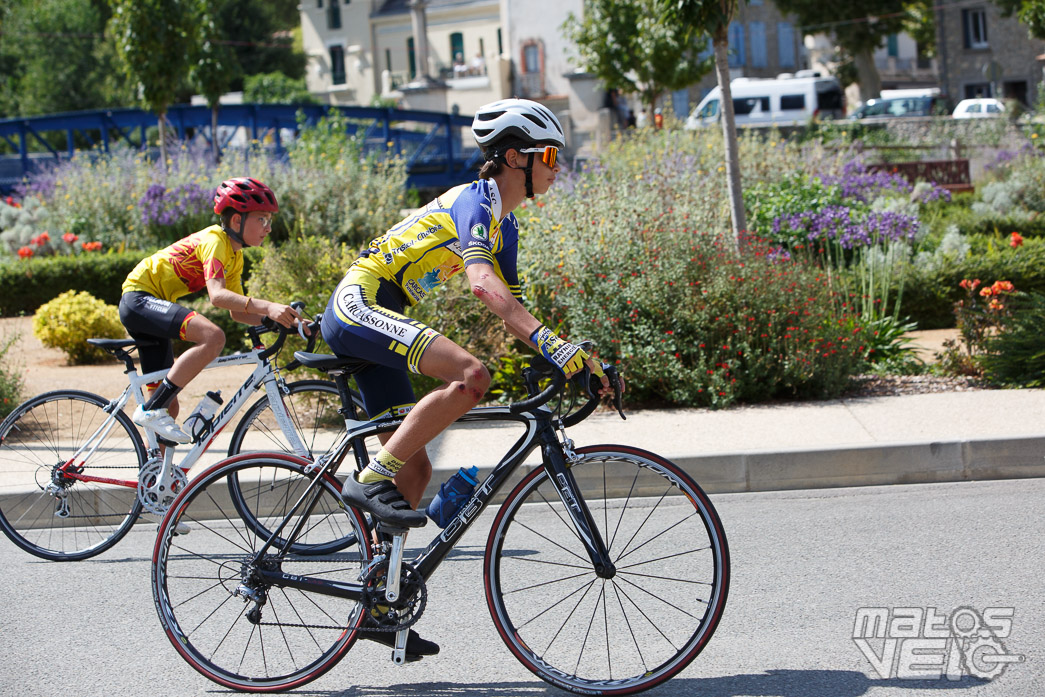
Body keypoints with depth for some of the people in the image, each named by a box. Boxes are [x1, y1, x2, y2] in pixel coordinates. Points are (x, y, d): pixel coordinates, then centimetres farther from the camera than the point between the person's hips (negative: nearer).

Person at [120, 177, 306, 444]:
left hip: (153, 306, 10)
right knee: (213, 336, -32)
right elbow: (217, 295, -33)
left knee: (169, 406, 9)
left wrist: (283, 319, -4)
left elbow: (238, 312, 10)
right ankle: (151, 410, -27)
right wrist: (266, 306, -43)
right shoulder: (214, 241, -18)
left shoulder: (234, 256, 11)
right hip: (139, 297, -10)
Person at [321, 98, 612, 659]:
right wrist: (557, 346, -39)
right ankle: (370, 480, -23)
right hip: (359, 303, -10)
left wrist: (568, 364, 3)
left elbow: (510, 306, 15)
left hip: (374, 324, 10)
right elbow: (482, 284, -32)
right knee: (471, 375, -30)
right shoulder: (475, 200, -15)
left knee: (416, 470, 6)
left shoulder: (504, 225, 16)